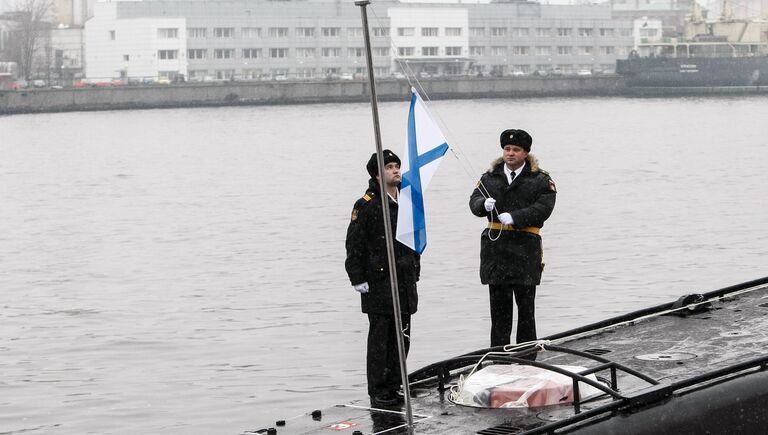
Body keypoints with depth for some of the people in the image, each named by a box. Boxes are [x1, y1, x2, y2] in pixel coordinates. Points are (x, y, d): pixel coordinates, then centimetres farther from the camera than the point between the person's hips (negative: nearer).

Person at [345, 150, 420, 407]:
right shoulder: (367, 205, -8)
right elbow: (354, 244, -9)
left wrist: (415, 272, 19)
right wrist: (358, 279, -12)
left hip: (405, 281, 7)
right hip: (378, 282, -7)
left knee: (401, 338, 9)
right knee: (379, 338, -3)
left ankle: (393, 387, 18)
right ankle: (377, 392, 2)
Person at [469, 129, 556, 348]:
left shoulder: (540, 180, 2)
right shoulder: (490, 177, 13)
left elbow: (543, 207, -10)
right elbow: (474, 201, 5)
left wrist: (515, 217, -21)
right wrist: (484, 205, -19)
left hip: (525, 247, -3)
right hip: (496, 246, 3)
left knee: (525, 304, 2)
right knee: (499, 305, 6)